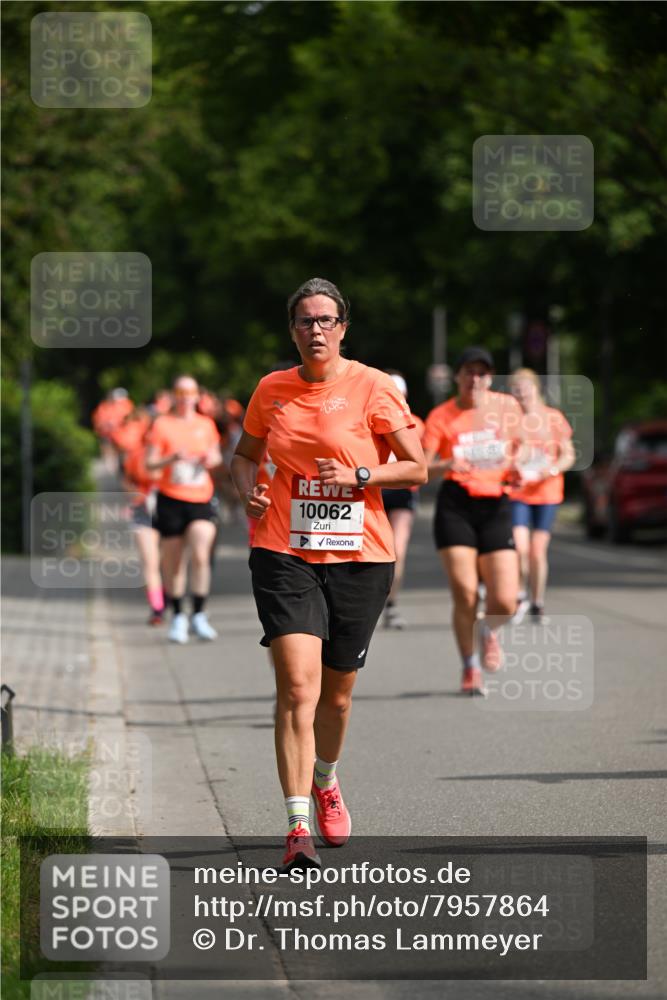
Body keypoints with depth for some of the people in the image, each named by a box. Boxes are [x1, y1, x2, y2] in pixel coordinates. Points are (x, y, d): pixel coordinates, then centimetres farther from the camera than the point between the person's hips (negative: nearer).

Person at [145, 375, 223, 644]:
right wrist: (173, 458, -19)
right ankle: (178, 617, 21)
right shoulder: (162, 425, 2)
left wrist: (213, 459, -1)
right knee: (173, 561, 5)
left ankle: (199, 616, -10)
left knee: (200, 555, -17)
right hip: (171, 500, -1)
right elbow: (149, 463, -1)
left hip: (201, 500, 1)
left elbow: (216, 455, 22)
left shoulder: (206, 425, 9)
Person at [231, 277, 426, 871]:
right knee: (297, 685, -16)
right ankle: (299, 827, -18)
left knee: (337, 690, 11)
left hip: (359, 555, 0)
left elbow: (417, 469, -1)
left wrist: (358, 476, -16)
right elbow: (246, 453, 23)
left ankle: (325, 779, 43)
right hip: (284, 553, 0)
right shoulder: (272, 390, 6)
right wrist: (248, 488, 2)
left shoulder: (372, 388, -3)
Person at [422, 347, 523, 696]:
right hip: (455, 505, -2)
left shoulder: (507, 406, 5)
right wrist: (447, 465, -30)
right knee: (464, 594, -9)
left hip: (495, 506, 2)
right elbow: (420, 466, -10)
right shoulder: (441, 416, -2)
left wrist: (516, 465, 0)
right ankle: (470, 668, 13)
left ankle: (488, 632, 30)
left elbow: (519, 445, 22)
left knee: (505, 602, -7)